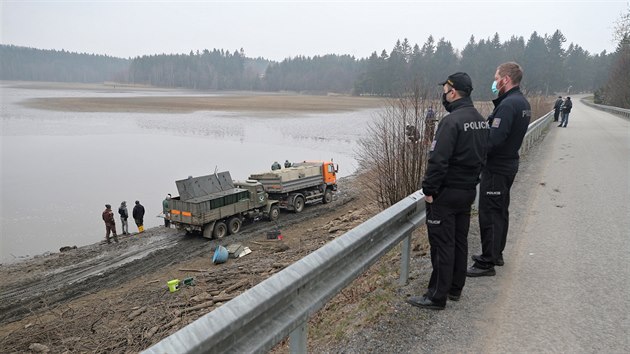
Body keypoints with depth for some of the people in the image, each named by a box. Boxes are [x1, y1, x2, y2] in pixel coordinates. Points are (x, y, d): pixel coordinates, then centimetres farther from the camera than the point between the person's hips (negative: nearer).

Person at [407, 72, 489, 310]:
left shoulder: (452, 121, -20)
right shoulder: (481, 121, 9)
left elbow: (438, 160, -23)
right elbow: (482, 156, 15)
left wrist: (428, 189, -15)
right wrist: (471, 181, 20)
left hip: (446, 193, -9)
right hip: (469, 191, 9)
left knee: (442, 244, -2)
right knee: (460, 241, 16)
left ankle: (437, 296, 7)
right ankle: (455, 289, 28)